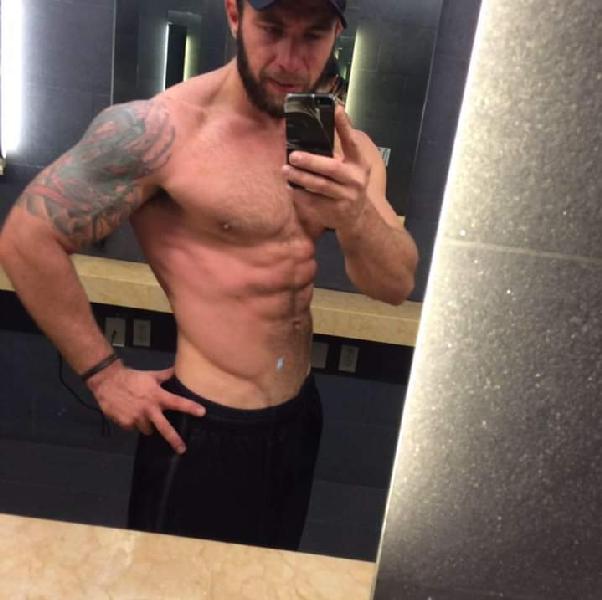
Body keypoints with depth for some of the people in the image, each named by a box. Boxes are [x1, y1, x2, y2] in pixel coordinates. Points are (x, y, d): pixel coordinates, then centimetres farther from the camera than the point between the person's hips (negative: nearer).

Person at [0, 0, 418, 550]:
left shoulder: (337, 141, -1)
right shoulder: (161, 128, -18)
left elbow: (397, 286, -8)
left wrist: (358, 217, -29)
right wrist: (105, 375, -12)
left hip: (299, 416, 6)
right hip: (207, 430, -6)